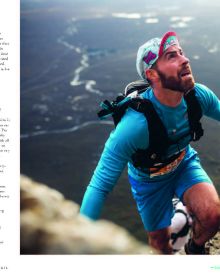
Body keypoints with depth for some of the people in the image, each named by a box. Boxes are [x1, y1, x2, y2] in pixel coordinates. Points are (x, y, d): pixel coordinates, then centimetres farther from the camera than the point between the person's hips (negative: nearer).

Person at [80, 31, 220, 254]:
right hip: (150, 179, -3)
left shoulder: (200, 95, -25)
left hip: (184, 163, 3)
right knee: (160, 241, 12)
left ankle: (195, 248, 13)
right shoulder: (134, 125, -41)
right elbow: (100, 186, -39)